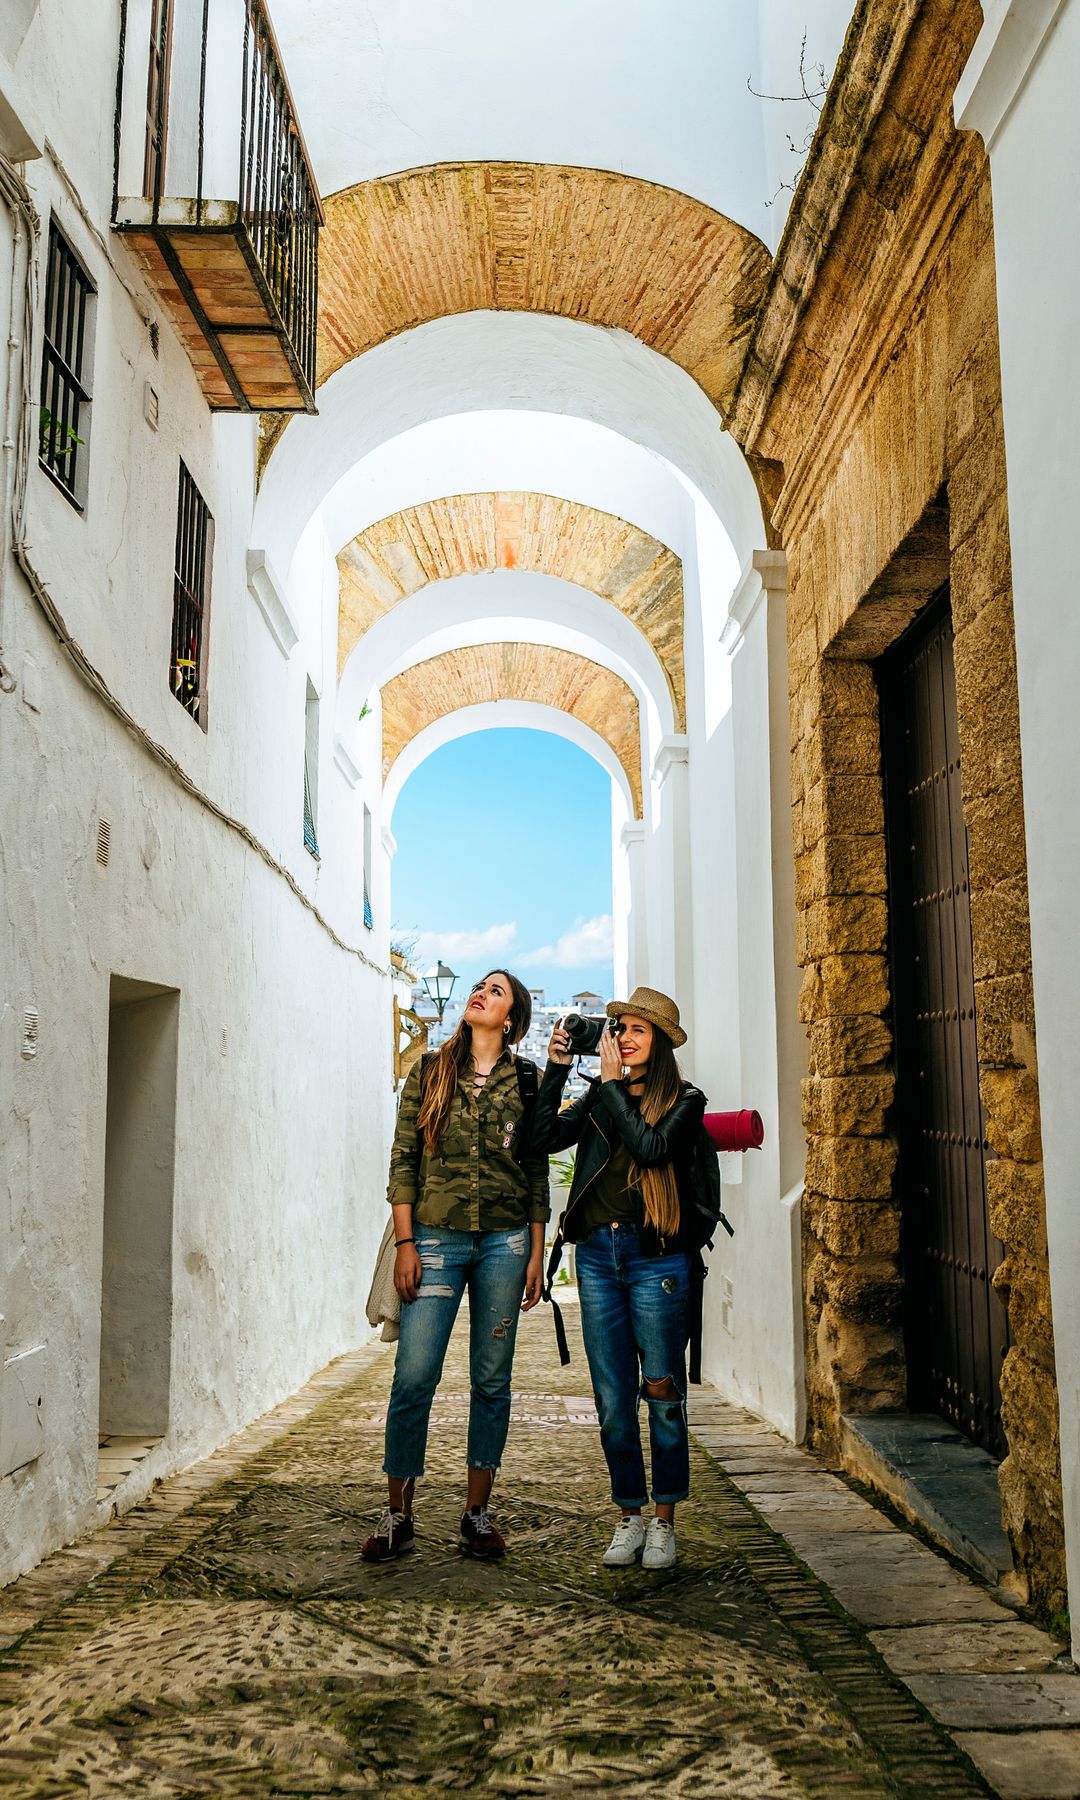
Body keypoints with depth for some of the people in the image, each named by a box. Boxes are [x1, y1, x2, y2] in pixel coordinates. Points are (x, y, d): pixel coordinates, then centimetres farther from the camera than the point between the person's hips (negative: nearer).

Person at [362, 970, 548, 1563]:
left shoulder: (526, 1080, 7)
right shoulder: (429, 1071, 6)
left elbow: (536, 1172, 8)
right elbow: (403, 1160, 3)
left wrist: (536, 1252, 3)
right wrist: (405, 1243, -5)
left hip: (505, 1242, 1)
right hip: (436, 1239, -1)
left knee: (491, 1380, 7)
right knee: (413, 1376, -4)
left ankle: (477, 1513, 18)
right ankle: (398, 1515, 10)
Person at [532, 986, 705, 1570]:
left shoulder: (684, 1101, 1)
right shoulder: (596, 1100, 12)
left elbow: (650, 1147, -17)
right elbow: (543, 1137, -1)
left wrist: (613, 1084, -10)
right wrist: (556, 1068, -6)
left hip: (656, 1257, -3)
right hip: (596, 1255, 4)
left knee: (662, 1396, 2)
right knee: (613, 1399, 8)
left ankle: (663, 1521, 15)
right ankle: (629, 1516, 20)